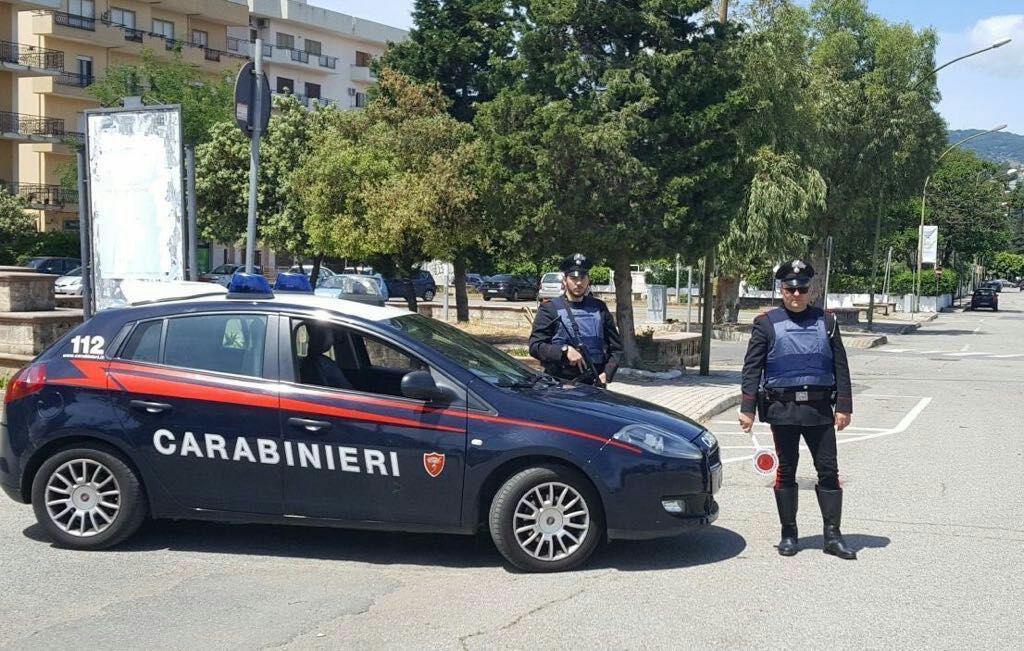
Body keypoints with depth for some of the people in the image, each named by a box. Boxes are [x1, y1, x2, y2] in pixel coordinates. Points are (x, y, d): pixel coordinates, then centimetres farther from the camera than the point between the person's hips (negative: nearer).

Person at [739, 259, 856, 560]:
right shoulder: (767, 324, 3)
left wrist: (844, 406, 2)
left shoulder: (826, 321, 9)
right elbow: (752, 368, 0)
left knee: (828, 470, 1)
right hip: (782, 408, -1)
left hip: (819, 408, 2)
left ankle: (833, 535, 9)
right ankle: (788, 534, 17)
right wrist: (747, 408, -7)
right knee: (786, 471, 6)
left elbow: (840, 367, 9)